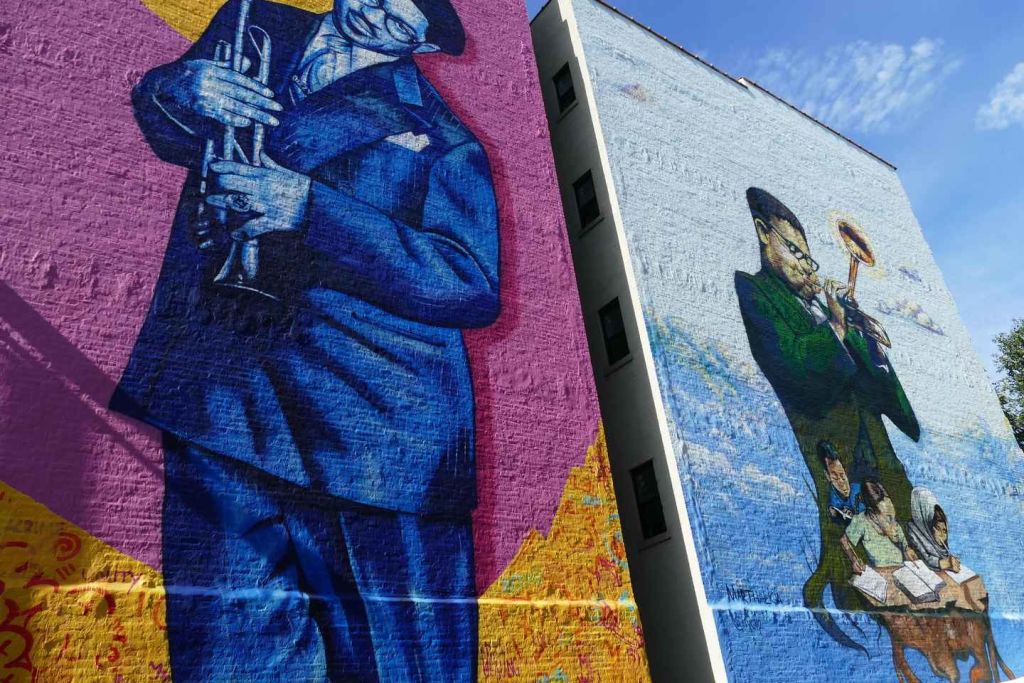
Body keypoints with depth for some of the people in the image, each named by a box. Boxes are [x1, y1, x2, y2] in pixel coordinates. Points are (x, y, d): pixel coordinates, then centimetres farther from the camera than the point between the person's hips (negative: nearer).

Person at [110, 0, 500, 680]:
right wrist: (181, 89, -5)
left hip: (371, 432, -2)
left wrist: (309, 208, -16)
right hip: (220, 405, 3)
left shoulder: (441, 136, 3)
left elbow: (473, 287, -7)